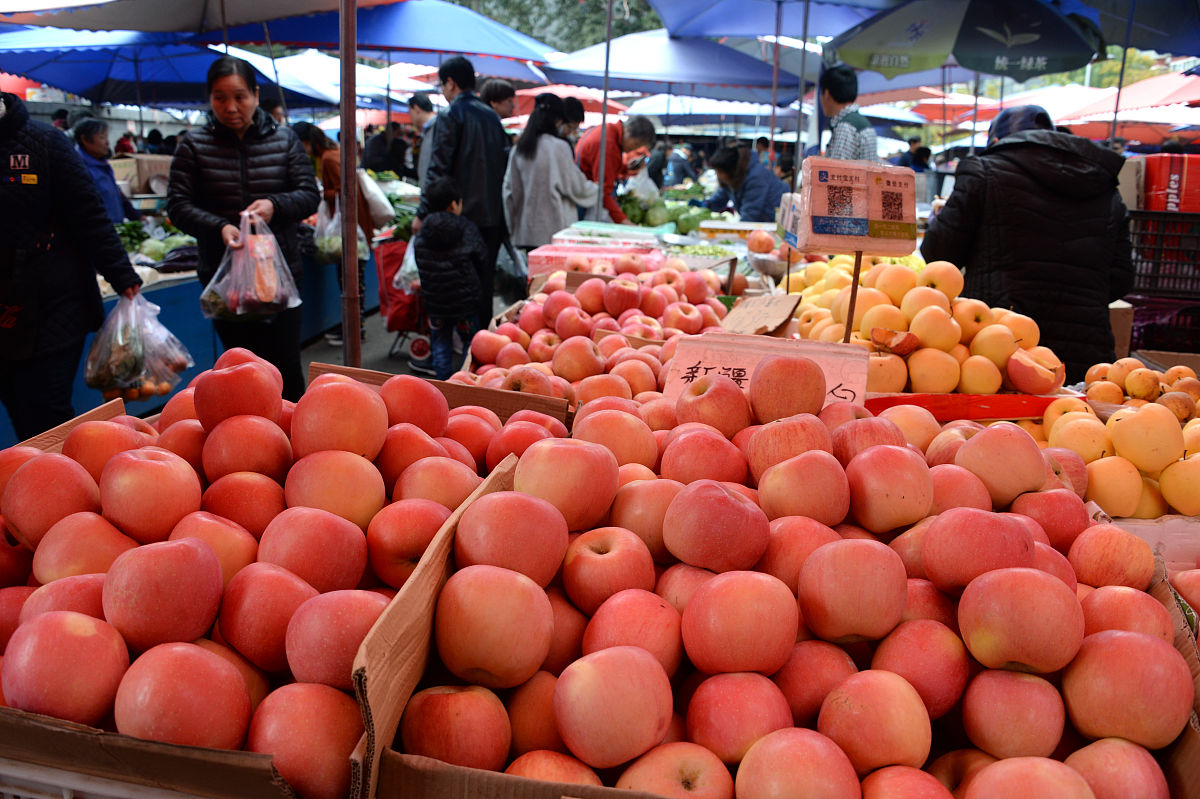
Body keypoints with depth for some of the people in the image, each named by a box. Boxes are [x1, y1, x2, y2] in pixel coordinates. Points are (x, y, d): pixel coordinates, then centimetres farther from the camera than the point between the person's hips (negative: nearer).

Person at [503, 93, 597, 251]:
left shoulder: (518, 148, 6)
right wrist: (595, 188, 17)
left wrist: (514, 225, 19)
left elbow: (510, 188, 10)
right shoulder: (559, 147, -10)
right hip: (555, 230, -6)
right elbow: (576, 186, -4)